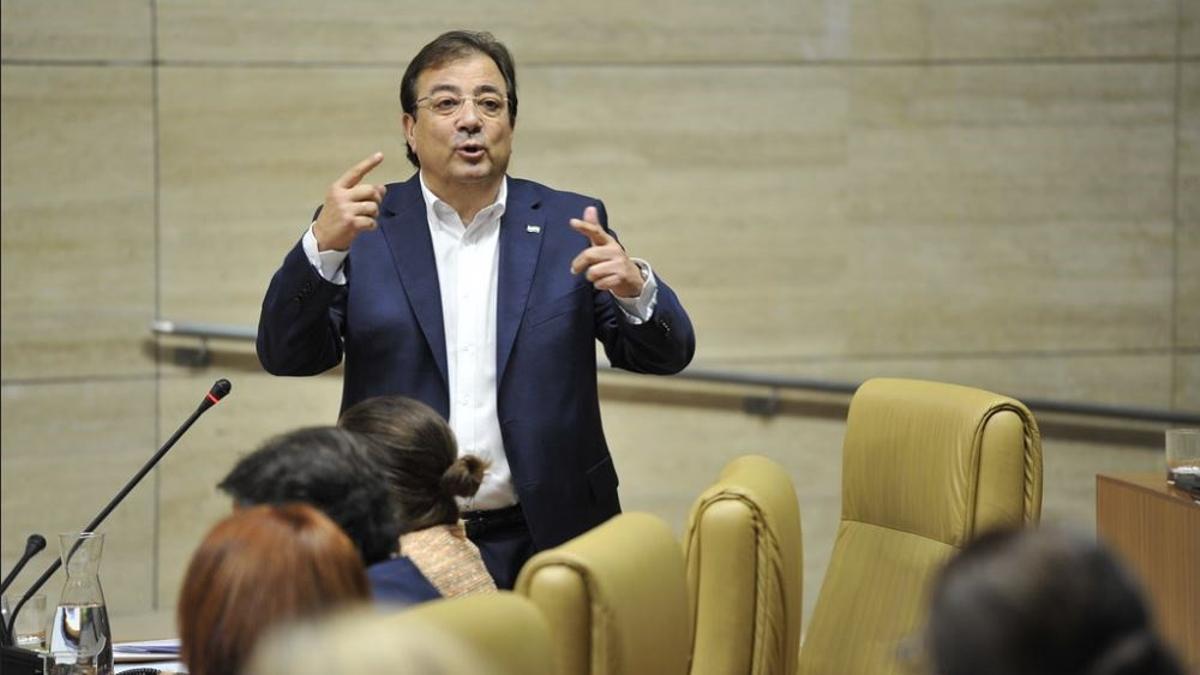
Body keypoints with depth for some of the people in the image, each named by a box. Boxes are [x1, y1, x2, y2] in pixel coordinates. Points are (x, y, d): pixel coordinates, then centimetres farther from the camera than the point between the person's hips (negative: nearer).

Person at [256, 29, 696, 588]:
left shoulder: (569, 226, 6)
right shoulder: (362, 230, 3)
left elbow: (665, 355, 1)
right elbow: (285, 355, -6)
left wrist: (635, 288, -21)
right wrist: (323, 246, -23)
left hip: (544, 542, 1)